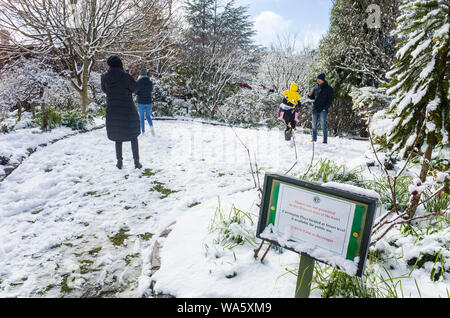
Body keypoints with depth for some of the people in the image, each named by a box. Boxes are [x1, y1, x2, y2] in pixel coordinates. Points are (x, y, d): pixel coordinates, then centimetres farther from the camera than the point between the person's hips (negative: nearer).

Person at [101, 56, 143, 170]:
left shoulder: (105, 77, -3)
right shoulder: (126, 77, -14)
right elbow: (134, 88, 1)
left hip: (112, 111, 3)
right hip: (128, 110, -3)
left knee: (118, 138, 15)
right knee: (133, 137, 10)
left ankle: (119, 161, 17)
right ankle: (136, 161, 11)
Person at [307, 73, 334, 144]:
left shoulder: (328, 88, -1)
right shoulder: (316, 87, 12)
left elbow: (330, 100, -4)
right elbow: (312, 97, 19)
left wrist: (326, 108, -15)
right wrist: (310, 95, -4)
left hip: (323, 109, -5)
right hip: (315, 109, 5)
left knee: (323, 125, -8)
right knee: (314, 125, 7)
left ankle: (325, 140, -2)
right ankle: (314, 139, 16)